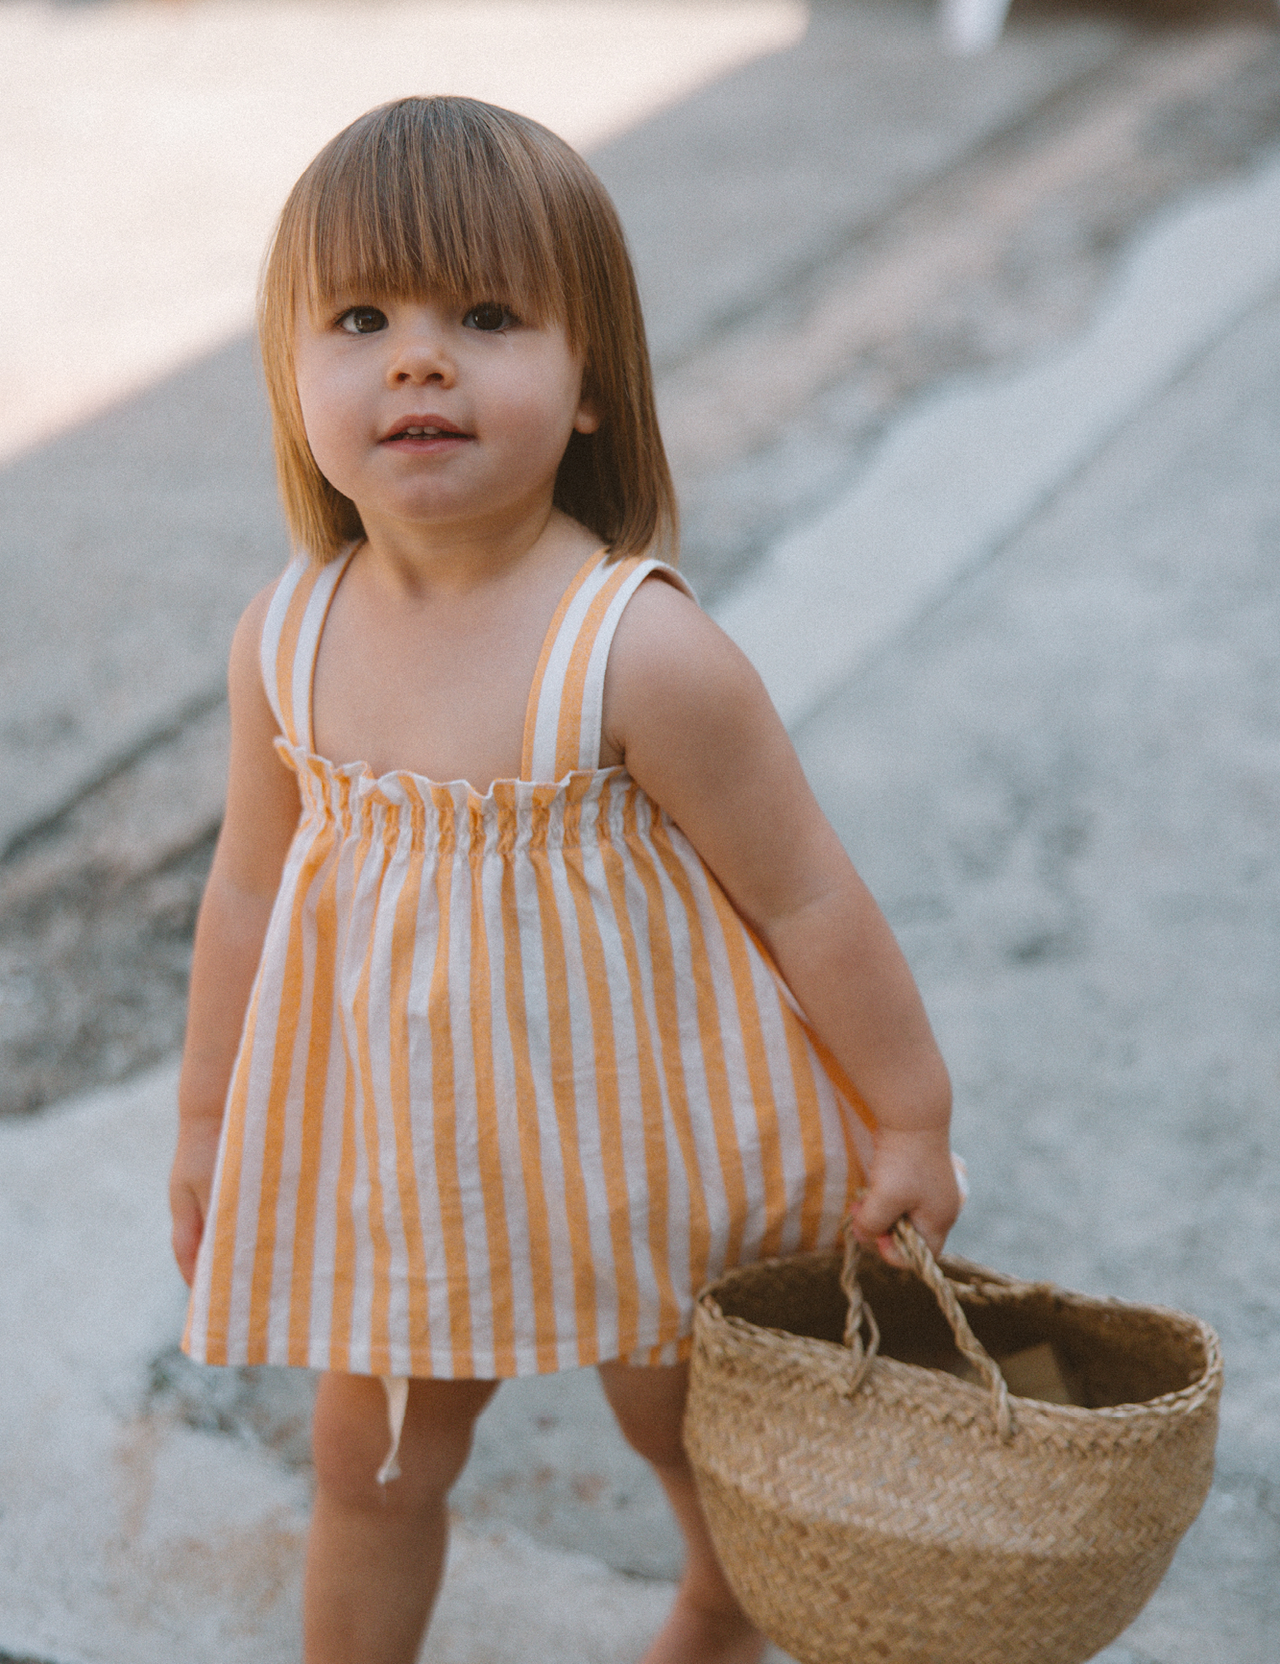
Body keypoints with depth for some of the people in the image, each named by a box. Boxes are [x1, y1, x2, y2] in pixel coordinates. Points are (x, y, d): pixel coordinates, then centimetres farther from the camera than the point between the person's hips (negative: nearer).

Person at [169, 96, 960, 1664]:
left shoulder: (643, 655, -28)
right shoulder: (286, 639, -12)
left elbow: (808, 904, -18)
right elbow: (249, 886, 3)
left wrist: (911, 1120, -8)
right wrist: (207, 1120, 13)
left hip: (625, 1129, -3)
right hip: (398, 1137, 3)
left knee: (679, 1414, 24)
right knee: (370, 1461, 17)